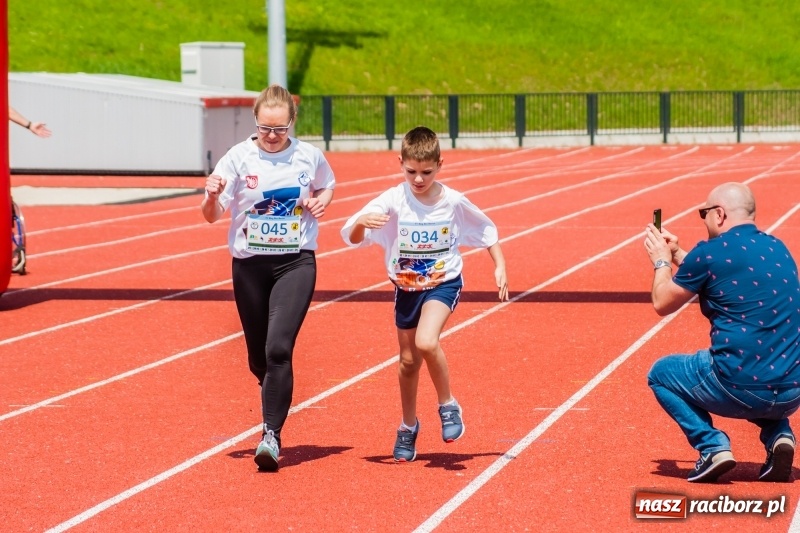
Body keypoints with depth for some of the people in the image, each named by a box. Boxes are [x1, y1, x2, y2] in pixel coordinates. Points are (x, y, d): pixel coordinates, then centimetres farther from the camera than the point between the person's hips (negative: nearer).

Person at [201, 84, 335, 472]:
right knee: (258, 357, 10)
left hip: (296, 262, -1)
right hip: (250, 265, 2)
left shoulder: (309, 156, -1)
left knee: (278, 348, -19)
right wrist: (212, 197, -26)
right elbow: (211, 216, -4)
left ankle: (271, 434, -16)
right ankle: (276, 405, 41)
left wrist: (320, 202, -1)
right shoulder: (239, 158, -5)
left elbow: (328, 187, 21)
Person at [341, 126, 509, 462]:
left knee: (426, 342, -27)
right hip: (406, 289, 2)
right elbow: (352, 238, -20)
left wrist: (500, 267, -3)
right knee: (408, 361, 11)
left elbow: (486, 231, 4)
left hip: (444, 283, -2)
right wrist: (362, 222, -42)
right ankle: (408, 427, 33)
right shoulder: (392, 201, -15)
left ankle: (448, 406, -4)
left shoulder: (454, 202, -13)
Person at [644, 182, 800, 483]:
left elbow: (662, 304, 7)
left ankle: (712, 446, 2)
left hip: (740, 389, -5)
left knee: (660, 374, 20)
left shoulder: (710, 252, -7)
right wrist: (677, 255, 36)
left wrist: (662, 261, 25)